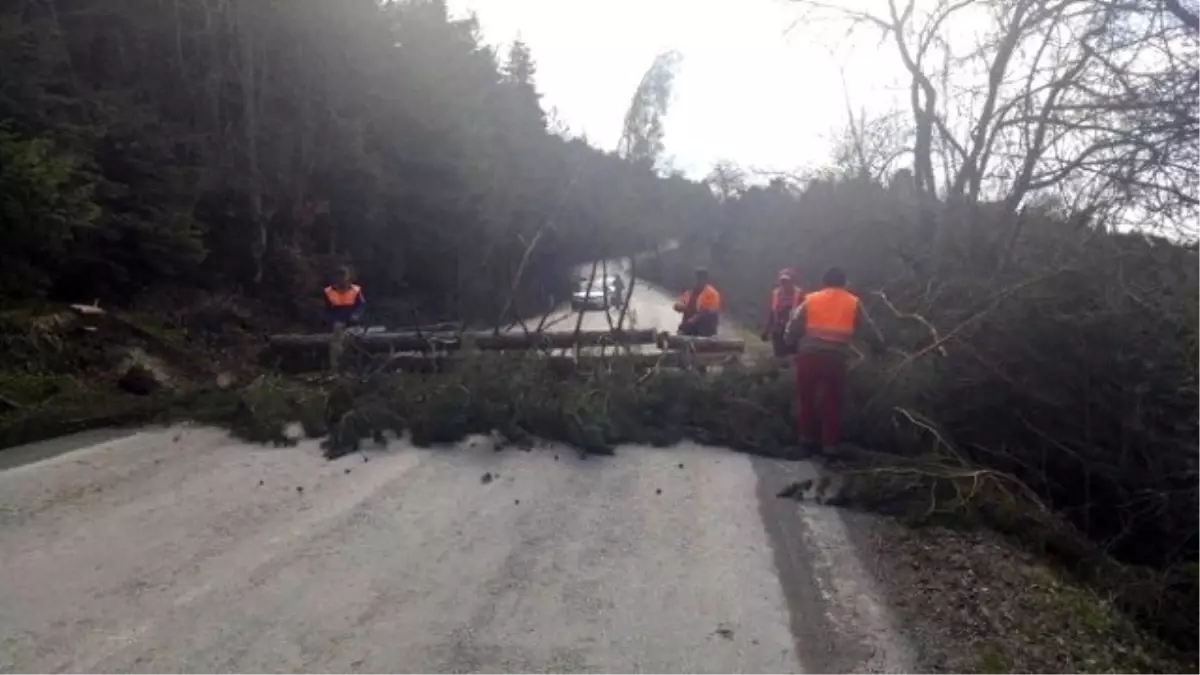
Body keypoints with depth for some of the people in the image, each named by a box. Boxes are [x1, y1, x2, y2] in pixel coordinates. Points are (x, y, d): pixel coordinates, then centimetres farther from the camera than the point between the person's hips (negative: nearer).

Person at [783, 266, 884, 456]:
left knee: (806, 397, 15)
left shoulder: (810, 300, 8)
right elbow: (869, 329, 14)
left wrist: (790, 344, 17)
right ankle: (829, 444, 8)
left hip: (808, 355, 0)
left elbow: (793, 327, 6)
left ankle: (807, 437, 22)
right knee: (831, 401, 7)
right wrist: (879, 347, 26)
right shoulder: (854, 303, 9)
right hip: (836, 358, 0)